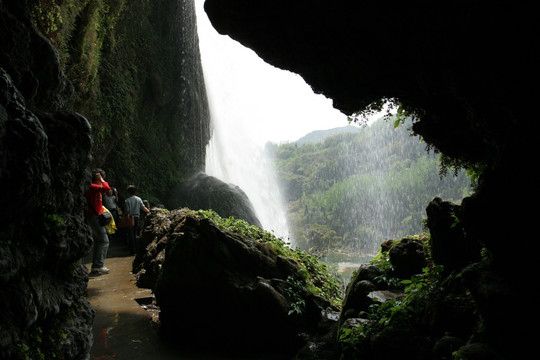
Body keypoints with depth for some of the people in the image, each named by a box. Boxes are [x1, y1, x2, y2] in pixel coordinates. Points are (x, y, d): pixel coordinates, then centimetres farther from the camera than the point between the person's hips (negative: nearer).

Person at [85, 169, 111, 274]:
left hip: (95, 216, 10)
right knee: (104, 241, -8)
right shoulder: (93, 187, -15)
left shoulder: (94, 188, 16)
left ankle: (95, 266, 18)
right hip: (94, 217, -10)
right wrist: (101, 180, -15)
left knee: (98, 241, 14)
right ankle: (98, 266, -7)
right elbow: (107, 188, -30)